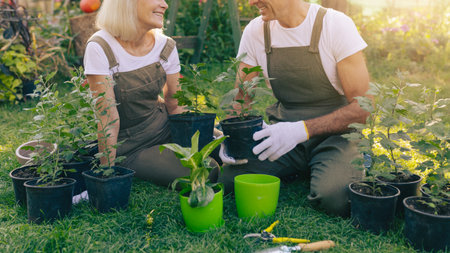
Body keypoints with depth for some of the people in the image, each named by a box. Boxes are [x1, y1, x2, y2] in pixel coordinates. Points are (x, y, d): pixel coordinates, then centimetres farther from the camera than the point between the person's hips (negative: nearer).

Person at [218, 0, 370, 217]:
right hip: (284, 131, 4)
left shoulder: (335, 25, -14)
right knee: (227, 177, -20)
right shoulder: (255, 31, -1)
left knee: (335, 197, -32)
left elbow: (362, 108, -17)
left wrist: (302, 129, -30)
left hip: (334, 134, -3)